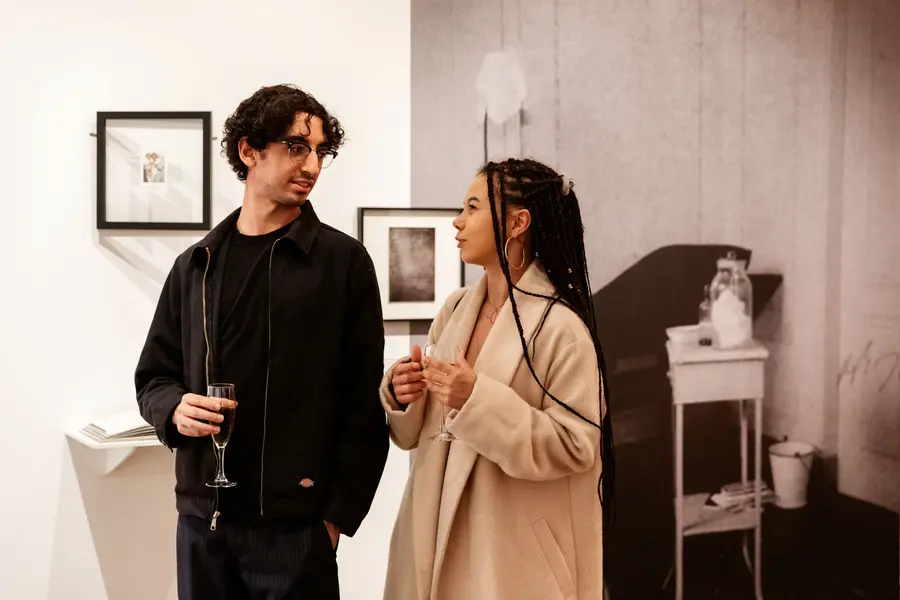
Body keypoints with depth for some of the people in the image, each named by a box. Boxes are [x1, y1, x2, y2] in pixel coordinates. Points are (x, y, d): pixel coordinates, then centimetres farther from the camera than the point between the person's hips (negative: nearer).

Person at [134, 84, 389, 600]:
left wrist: (340, 512, -8)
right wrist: (175, 408, -7)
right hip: (202, 517, 4)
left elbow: (363, 402, -5)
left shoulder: (344, 261, -4)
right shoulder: (196, 265, 8)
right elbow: (154, 376, 14)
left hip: (294, 522, -3)